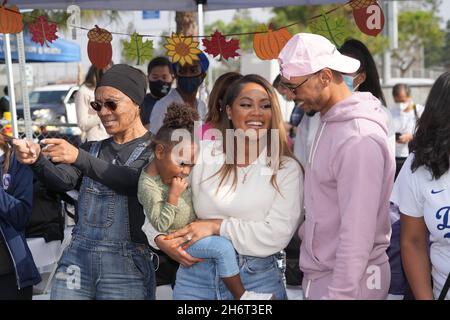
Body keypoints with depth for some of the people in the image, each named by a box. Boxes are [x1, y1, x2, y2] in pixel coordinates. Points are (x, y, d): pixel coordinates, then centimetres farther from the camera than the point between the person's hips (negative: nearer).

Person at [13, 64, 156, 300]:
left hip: (127, 264, -4)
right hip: (77, 258, 4)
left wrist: (78, 157, -31)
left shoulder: (154, 149, -1)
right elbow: (63, 181, -1)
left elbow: (131, 180, -20)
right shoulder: (92, 149, 15)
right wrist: (37, 161, -21)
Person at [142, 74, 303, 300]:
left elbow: (277, 235, -13)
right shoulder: (203, 152, 1)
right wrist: (160, 239, -8)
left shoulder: (287, 168, -3)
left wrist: (217, 226, -15)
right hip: (196, 275, 1)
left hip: (257, 280, -1)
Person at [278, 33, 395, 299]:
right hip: (320, 272, 8)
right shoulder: (330, 122, 6)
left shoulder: (358, 139, -23)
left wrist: (340, 293, -21)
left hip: (347, 280, -8)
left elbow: (358, 232, -24)